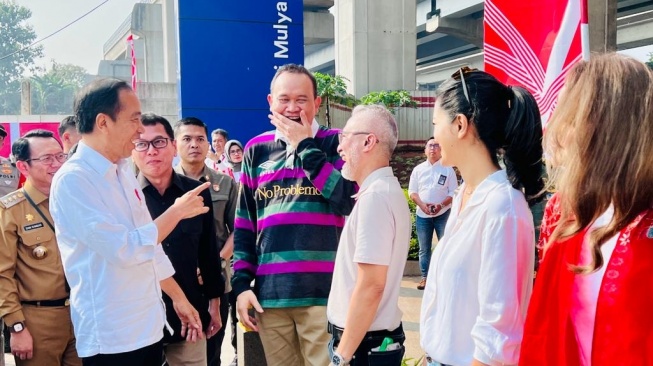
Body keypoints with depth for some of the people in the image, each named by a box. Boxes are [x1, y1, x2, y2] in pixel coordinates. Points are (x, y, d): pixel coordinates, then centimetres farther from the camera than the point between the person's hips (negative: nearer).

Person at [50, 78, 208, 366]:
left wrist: (179, 298, 16)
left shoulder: (123, 172, 10)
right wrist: (177, 211, -11)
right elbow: (124, 250, -22)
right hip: (112, 337, -8)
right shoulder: (72, 180, -16)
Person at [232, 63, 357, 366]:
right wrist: (241, 283, 6)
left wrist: (304, 146, -10)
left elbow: (349, 202, -13)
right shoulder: (257, 150, 11)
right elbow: (244, 224, 13)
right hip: (269, 293, 3)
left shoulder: (337, 144, 3)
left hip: (323, 292, -3)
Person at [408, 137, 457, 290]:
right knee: (424, 249, 8)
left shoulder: (448, 169, 1)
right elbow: (412, 192, 5)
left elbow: (454, 192, -2)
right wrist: (423, 205, -13)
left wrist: (441, 205, -18)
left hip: (443, 214, -2)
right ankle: (425, 278, 16)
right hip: (422, 215, 2)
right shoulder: (418, 169, 7)